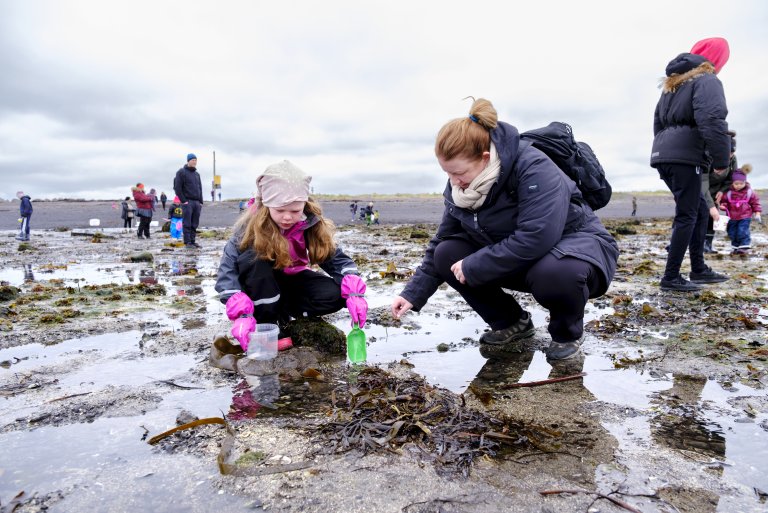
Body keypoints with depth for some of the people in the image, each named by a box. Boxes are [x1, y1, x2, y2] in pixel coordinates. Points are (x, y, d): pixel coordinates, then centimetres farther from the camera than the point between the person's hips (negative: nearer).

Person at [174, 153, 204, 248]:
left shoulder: (197, 174, 19)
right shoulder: (181, 172, -1)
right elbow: (177, 187, -6)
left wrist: (201, 201, 12)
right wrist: (183, 200, -12)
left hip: (197, 202, 6)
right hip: (187, 202, -6)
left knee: (194, 224, 6)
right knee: (187, 223, -6)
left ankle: (192, 241, 11)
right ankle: (187, 242, -5)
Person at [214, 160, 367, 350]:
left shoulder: (311, 223, -19)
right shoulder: (251, 226, -27)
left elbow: (337, 259, -17)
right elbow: (227, 270, -31)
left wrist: (353, 293, -35)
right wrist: (243, 314, -45)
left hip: (291, 281, 3)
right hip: (261, 288, -2)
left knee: (335, 295, -24)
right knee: (253, 258, -35)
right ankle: (269, 323, -21)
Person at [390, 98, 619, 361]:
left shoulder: (534, 169, -29)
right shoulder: (459, 186, -7)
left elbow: (537, 238, -39)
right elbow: (440, 242, 0)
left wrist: (473, 266, -31)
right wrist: (413, 294, -8)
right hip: (513, 257, 6)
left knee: (554, 273, -42)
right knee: (447, 255, -13)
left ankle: (568, 333, -5)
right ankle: (511, 322, 6)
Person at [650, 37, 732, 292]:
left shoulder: (672, 84, 25)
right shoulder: (707, 81, -2)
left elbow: (658, 123, 26)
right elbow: (713, 122, -16)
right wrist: (721, 159, -11)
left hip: (664, 154, 9)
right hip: (684, 156, -9)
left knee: (700, 209, 16)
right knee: (687, 216, -5)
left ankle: (698, 269, 19)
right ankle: (671, 277, -5)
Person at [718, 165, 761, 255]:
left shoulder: (749, 191, -5)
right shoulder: (728, 192, -7)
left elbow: (755, 202, 5)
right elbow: (723, 200, 5)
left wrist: (757, 212, 2)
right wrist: (723, 205, -16)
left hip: (745, 217, -2)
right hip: (732, 217, 2)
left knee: (742, 231, -11)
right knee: (732, 232, 9)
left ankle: (744, 247, -1)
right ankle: (735, 246, 25)